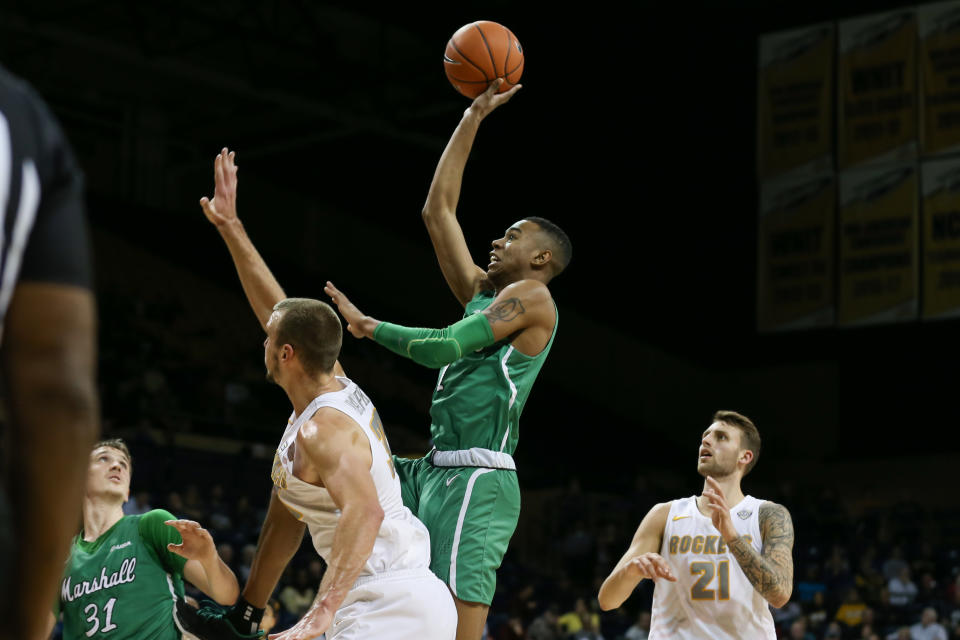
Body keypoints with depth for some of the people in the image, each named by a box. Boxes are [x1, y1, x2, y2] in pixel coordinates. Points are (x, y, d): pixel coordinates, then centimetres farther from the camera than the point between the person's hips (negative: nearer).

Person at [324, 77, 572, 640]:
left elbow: (445, 347, -15)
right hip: (434, 472, 10)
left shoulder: (531, 297, -4)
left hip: (476, 479, -9)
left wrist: (366, 325, -5)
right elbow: (438, 209, 24)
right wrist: (473, 118, 25)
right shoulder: (482, 293, 21)